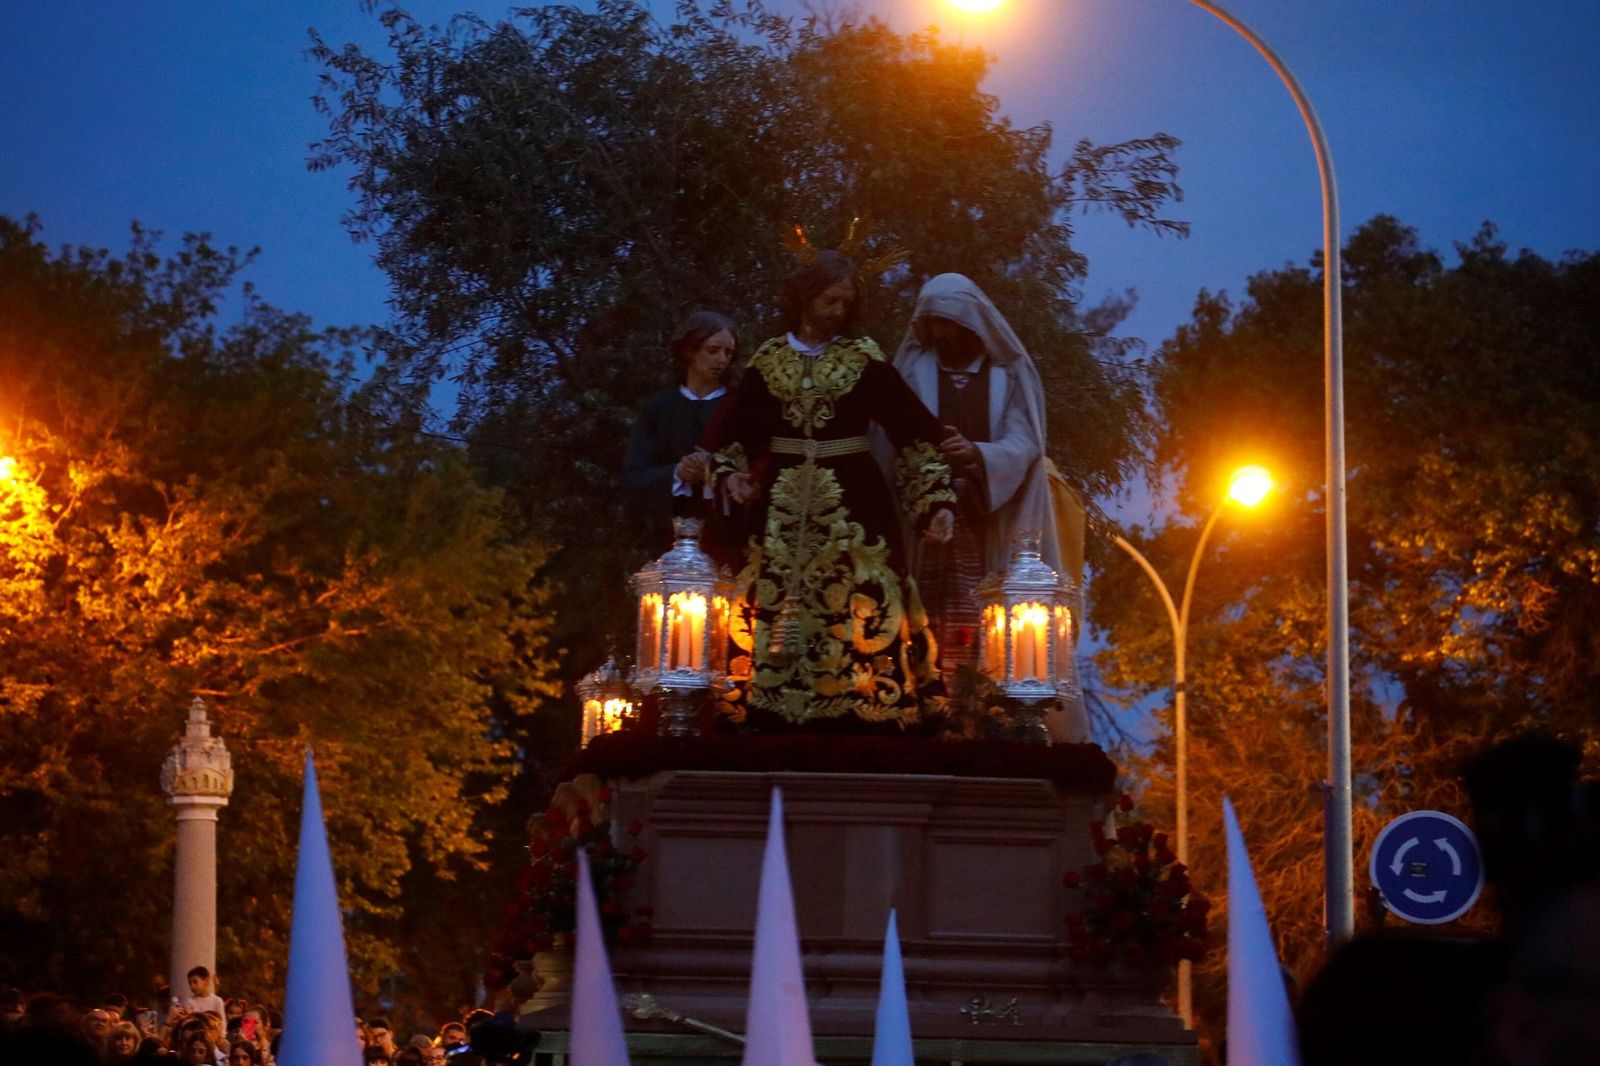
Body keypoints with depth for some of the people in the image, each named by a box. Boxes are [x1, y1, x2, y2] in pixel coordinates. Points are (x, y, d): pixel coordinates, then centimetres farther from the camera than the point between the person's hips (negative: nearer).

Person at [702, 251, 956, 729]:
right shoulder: (769, 361, 6)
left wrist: (935, 500, -11)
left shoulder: (864, 359, 0)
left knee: (852, 614, -8)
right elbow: (728, 433, 13)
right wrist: (729, 475, -6)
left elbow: (915, 431, -2)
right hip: (785, 509, 2)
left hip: (853, 506, -2)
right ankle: (776, 725, 6)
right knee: (778, 614, 0)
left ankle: (857, 718, -3)